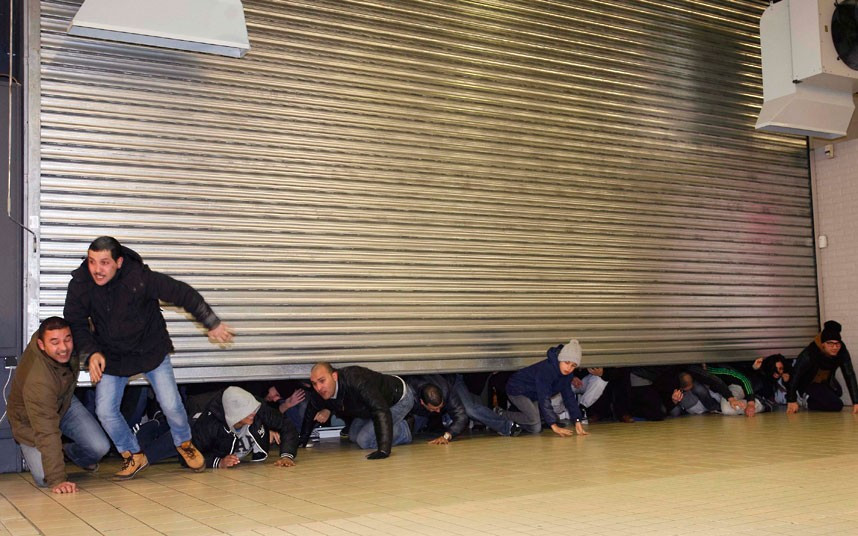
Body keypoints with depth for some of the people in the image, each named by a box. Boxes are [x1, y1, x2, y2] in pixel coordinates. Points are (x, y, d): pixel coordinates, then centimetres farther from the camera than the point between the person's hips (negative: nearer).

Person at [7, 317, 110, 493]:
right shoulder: (37, 380, -43)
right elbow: (47, 432, -41)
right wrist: (57, 480, -41)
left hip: (65, 403, 6)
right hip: (31, 423, -6)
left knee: (100, 447, -9)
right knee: (44, 479, -16)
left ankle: (71, 452, 27)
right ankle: (31, 453, 19)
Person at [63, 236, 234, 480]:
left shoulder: (140, 278, -28)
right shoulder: (79, 285, -18)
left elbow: (182, 293, -19)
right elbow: (76, 323, -4)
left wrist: (212, 324, -11)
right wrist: (91, 353, -21)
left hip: (151, 350, -2)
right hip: (111, 356, 3)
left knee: (171, 405, -5)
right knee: (105, 411, -7)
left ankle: (184, 443, 28)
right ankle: (134, 456, 18)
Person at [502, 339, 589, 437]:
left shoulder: (565, 373, -8)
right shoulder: (546, 369, -34)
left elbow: (569, 397, -4)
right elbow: (544, 399, -37)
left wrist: (577, 421, -13)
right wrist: (555, 426, -40)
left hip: (532, 394, 8)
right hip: (517, 389, -8)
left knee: (536, 429, -2)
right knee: (535, 420, -27)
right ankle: (502, 415, -11)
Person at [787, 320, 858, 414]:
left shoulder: (842, 351, -24)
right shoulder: (809, 353, -37)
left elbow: (849, 375, -23)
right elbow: (795, 374, -29)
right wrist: (791, 401, -25)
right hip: (808, 382, -6)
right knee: (836, 405, -16)